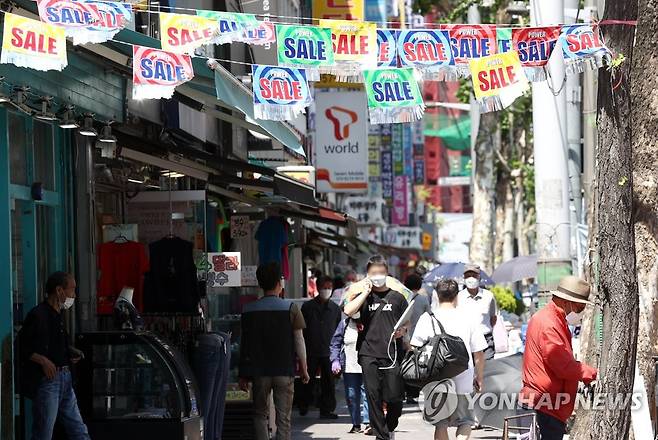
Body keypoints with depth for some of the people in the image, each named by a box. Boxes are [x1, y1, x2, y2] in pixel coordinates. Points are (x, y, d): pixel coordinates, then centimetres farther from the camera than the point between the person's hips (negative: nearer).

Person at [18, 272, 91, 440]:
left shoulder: (58, 314, 14)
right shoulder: (38, 315, -13)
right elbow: (20, 346, -14)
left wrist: (71, 352, 10)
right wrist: (42, 360, -23)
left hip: (64, 380, 9)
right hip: (46, 381, -9)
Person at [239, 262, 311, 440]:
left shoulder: (249, 310, 2)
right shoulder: (290, 308, -5)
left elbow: (244, 344, 5)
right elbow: (299, 341, -4)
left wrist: (243, 375, 12)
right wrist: (303, 368, 6)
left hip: (259, 372, 2)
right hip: (285, 371, -2)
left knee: (260, 415, 12)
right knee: (283, 418, 3)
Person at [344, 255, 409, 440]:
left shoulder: (396, 297, 10)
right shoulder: (364, 296, 9)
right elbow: (348, 311, -10)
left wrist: (402, 331, -6)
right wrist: (366, 292, -6)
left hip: (392, 354, 0)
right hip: (369, 354, 0)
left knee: (395, 397, -3)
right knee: (374, 396, -2)